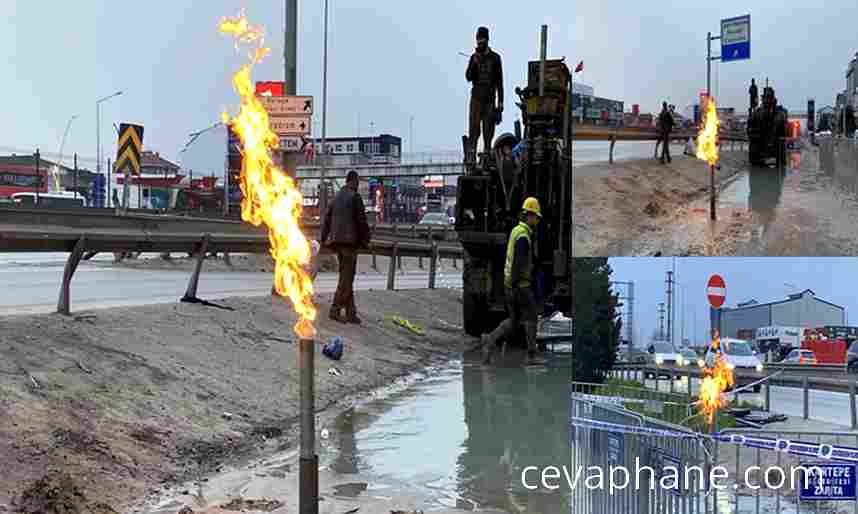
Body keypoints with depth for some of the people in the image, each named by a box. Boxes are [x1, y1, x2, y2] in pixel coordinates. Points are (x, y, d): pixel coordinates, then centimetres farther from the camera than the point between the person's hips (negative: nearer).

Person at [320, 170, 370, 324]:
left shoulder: (336, 197, 16)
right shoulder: (355, 196, -8)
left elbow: (327, 218, 16)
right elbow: (361, 220, -10)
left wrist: (324, 239, 17)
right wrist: (366, 239, -1)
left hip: (336, 240, 8)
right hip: (350, 240, -8)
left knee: (346, 277, 11)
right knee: (346, 278, -5)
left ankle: (351, 313, 12)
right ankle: (335, 310, -8)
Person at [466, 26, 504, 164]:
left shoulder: (495, 58, 5)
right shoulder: (474, 57, 10)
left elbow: (499, 81, 6)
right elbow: (468, 77, 1)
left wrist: (500, 102, 1)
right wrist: (475, 63, -14)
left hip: (490, 98, 0)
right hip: (476, 97, 0)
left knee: (488, 128, 0)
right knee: (474, 126, -8)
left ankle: (487, 153, 5)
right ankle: (471, 155, -12)